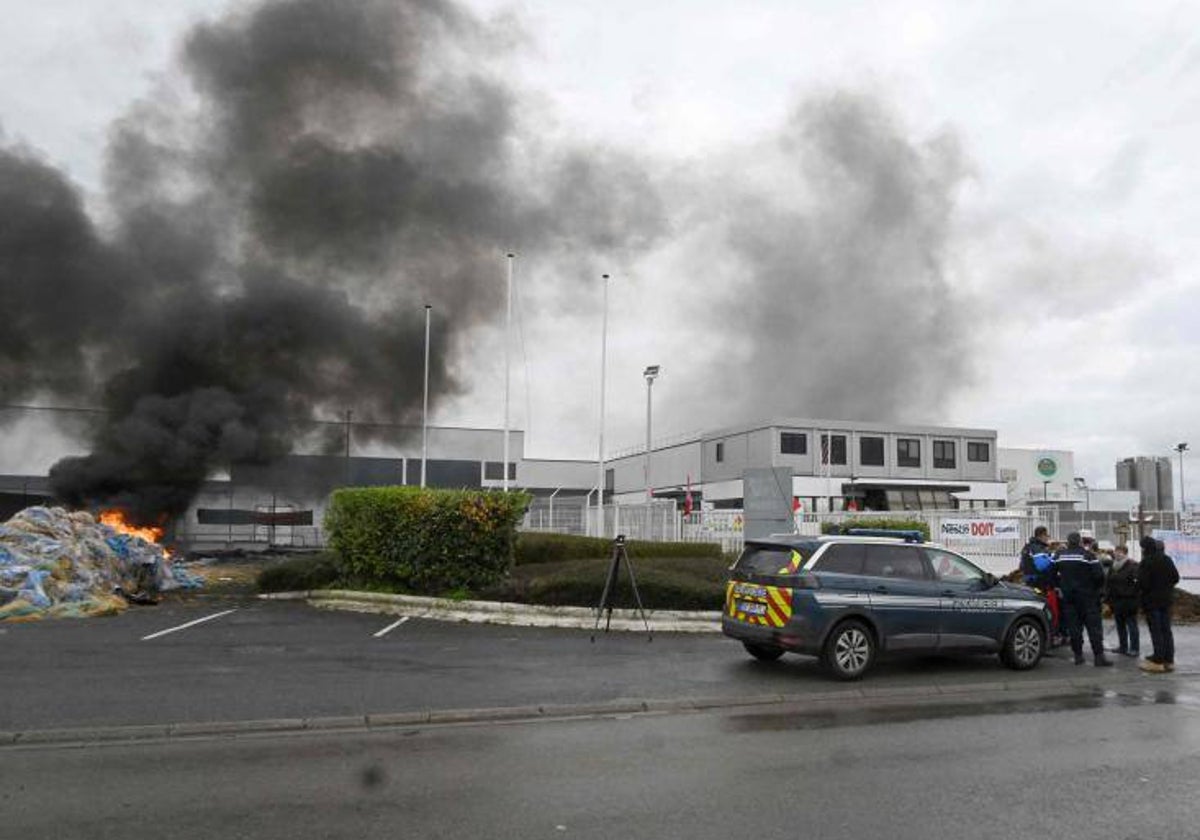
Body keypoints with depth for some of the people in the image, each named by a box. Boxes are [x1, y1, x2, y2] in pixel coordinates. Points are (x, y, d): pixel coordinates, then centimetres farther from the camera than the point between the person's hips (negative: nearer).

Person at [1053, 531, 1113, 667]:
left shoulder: (1059, 555, 3)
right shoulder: (1087, 555, -9)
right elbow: (1099, 575, -13)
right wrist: (1097, 588, 5)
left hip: (1068, 596, 3)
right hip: (1086, 596, -3)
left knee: (1073, 626, 6)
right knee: (1094, 625, -1)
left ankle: (1078, 655, 7)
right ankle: (1099, 656, -6)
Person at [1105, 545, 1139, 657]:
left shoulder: (1133, 566, -10)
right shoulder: (1113, 567, 13)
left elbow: (1138, 582, -19)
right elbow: (1108, 584, 17)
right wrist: (1107, 598, 12)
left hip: (1129, 601, -7)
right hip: (1116, 601, 7)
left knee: (1131, 625, 0)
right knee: (1120, 625, 13)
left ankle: (1134, 649, 6)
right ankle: (1123, 646, 23)